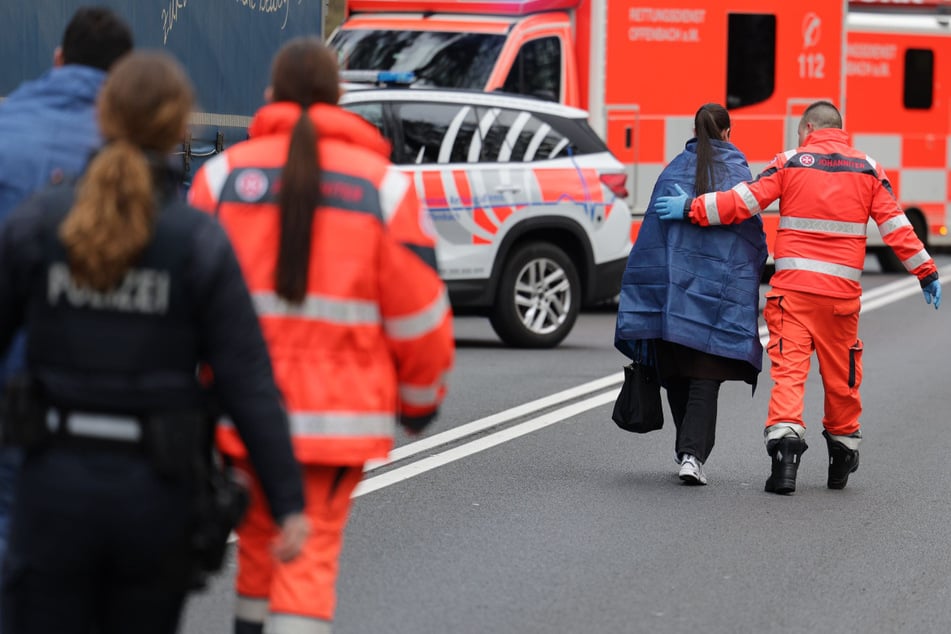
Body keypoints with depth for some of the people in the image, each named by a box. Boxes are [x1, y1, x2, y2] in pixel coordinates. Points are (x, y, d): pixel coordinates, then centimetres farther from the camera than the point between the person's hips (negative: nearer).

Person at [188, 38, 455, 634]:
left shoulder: (225, 174, 2)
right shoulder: (383, 185, -1)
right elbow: (417, 309, 1)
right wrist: (421, 396, 15)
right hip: (339, 410, -2)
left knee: (260, 539, 19)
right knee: (311, 552, -1)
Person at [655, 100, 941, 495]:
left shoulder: (791, 162, 2)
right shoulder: (868, 169, 9)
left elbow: (745, 201, -5)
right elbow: (895, 224, 6)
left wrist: (692, 208, 1)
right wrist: (926, 272, 12)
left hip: (793, 285, -2)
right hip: (843, 290, 2)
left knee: (789, 366, -5)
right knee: (841, 372, 13)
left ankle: (785, 436, -25)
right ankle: (842, 454, 25)